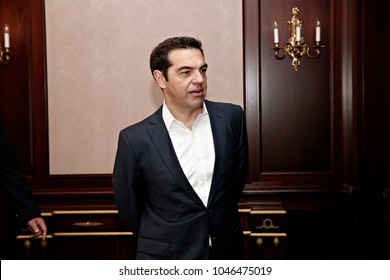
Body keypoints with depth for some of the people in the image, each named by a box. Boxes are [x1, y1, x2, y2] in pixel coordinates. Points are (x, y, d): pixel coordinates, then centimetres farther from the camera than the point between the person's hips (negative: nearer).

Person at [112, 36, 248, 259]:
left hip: (227, 253, 3)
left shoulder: (232, 117, -7)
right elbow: (129, 207, -2)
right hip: (166, 260, -2)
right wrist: (161, 242, 8)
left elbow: (239, 176, 6)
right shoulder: (135, 139, -15)